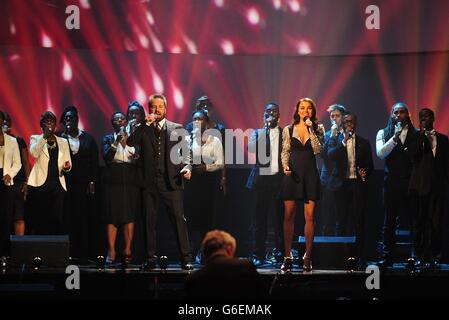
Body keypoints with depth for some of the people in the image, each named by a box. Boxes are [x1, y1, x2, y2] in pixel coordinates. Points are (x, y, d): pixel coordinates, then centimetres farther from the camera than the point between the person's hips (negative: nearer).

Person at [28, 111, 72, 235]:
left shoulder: (63, 142, 18)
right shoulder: (35, 138, 10)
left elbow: (67, 162, 13)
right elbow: (34, 153, -10)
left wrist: (67, 167, -10)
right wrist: (44, 137, -19)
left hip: (58, 183, 2)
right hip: (41, 183, -2)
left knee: (57, 218, -8)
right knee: (41, 218, -3)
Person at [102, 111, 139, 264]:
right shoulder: (108, 139, 10)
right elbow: (106, 157, -5)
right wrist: (116, 142, -14)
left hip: (130, 181, 1)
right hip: (113, 181, -1)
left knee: (130, 216, -2)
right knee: (112, 216, -5)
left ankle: (127, 251, -1)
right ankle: (111, 251, -6)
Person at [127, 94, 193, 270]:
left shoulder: (176, 129, 11)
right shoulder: (141, 128, 12)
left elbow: (184, 152, 5)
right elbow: (131, 142, -7)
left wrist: (186, 167, -15)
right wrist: (146, 123, -10)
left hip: (171, 181, -1)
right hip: (149, 182, 1)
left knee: (179, 219, -7)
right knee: (150, 221, 5)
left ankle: (185, 258, -5)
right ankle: (151, 258, 10)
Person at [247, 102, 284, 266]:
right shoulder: (257, 133, 8)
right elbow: (251, 149, -11)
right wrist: (266, 127, -11)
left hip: (280, 178, 1)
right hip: (262, 178, 0)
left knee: (280, 215, 5)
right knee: (261, 217, -1)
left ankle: (280, 249, 17)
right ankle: (259, 255, 0)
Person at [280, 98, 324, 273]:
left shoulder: (318, 129, 6)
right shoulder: (288, 130, 7)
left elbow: (318, 150, -8)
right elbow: (285, 152, 9)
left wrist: (310, 129, -11)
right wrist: (285, 166, -8)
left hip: (310, 174, 0)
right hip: (292, 173, 0)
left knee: (309, 216, -3)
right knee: (289, 215, -2)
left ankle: (307, 256, 5)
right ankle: (287, 257, 3)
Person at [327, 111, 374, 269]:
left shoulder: (363, 143, 13)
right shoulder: (335, 140, 8)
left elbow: (370, 164, 14)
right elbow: (331, 156, -11)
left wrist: (365, 173, -7)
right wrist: (344, 141, -17)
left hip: (358, 185, 1)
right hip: (341, 185, -1)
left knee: (358, 222, -2)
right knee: (342, 221, -1)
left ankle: (358, 256, 1)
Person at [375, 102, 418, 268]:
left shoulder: (416, 134, 8)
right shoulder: (384, 133, 10)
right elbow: (380, 153, -7)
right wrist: (395, 138, -15)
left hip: (411, 181, -1)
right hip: (391, 181, 1)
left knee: (413, 218, -2)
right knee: (389, 220, 3)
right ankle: (386, 256, 6)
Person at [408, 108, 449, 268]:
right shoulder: (416, 137, 8)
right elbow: (414, 155, -9)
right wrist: (422, 135, -9)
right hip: (420, 185, -1)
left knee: (436, 222, -3)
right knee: (420, 221, -1)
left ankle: (434, 256, 2)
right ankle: (421, 256, 3)